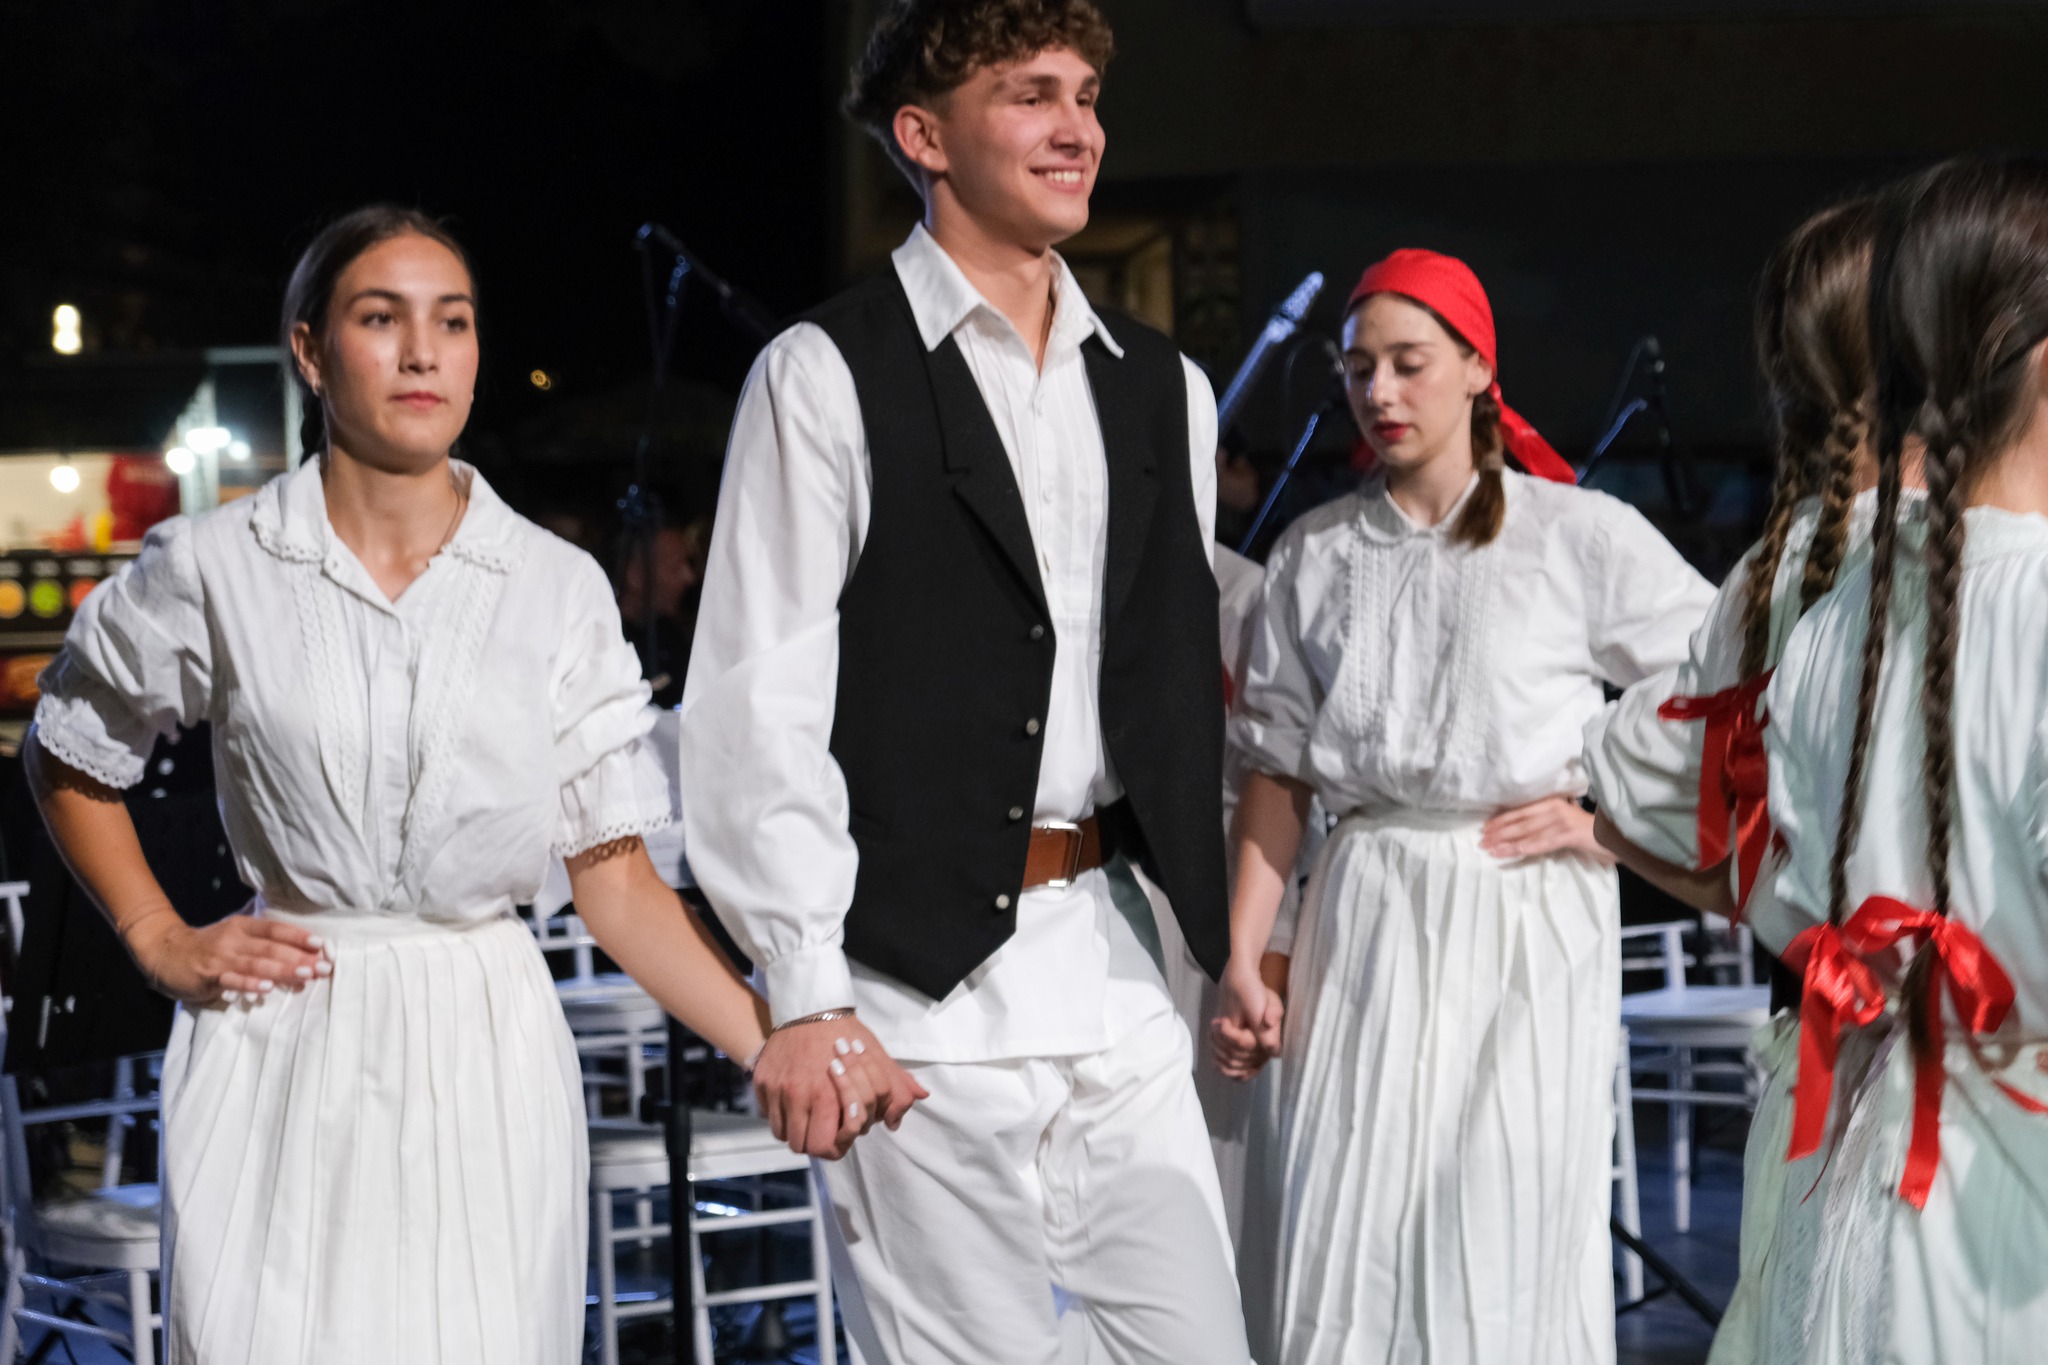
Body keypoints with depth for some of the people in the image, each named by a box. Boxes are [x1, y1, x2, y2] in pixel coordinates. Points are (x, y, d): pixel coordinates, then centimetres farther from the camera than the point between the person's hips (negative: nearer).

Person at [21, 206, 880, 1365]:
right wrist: (160, 943, 5)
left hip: (487, 1054, 1)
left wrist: (782, 1048, -11)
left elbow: (617, 877, 0)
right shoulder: (215, 567, -1)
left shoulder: (561, 589, 1)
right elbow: (71, 760, 16)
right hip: (283, 1053, -1)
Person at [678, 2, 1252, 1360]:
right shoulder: (828, 377, -4)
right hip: (925, 980, -5)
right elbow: (761, 708, -9)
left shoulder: (1163, 389, 14)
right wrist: (807, 996, -15)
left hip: (1117, 961, 6)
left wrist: (1236, 938, 14)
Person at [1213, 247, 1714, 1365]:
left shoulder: (1579, 535, -1)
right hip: (1367, 925, 3)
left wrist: (1610, 819, -5)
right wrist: (1243, 962, 4)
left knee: (1507, 1255, -5)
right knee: (1348, 1259, -1)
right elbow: (1278, 772, 10)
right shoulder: (1314, 556, 10)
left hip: (1527, 919, -3)